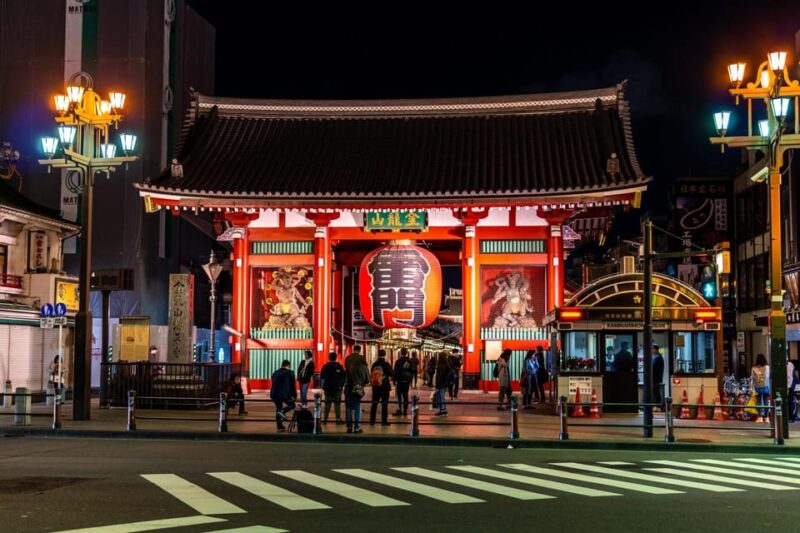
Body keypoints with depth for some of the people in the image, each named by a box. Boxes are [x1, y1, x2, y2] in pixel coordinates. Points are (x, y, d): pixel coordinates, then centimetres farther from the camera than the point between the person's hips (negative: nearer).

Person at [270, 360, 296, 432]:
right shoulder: (290, 373, 1)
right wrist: (294, 396, 7)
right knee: (292, 405, 16)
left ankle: (280, 426, 15)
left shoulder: (275, 373, 18)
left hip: (274, 394, 5)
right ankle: (283, 411, -12)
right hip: (285, 394, -5)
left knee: (278, 409, 17)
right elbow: (292, 385, 0)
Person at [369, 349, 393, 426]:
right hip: (385, 387, -3)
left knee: (374, 403, 11)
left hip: (375, 387, 4)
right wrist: (390, 385, 8)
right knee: (384, 404, 2)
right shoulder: (387, 365, -10)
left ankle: (372, 420, 13)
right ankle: (384, 421, 2)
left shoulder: (374, 365, 2)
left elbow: (371, 375, 9)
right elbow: (390, 376, -6)